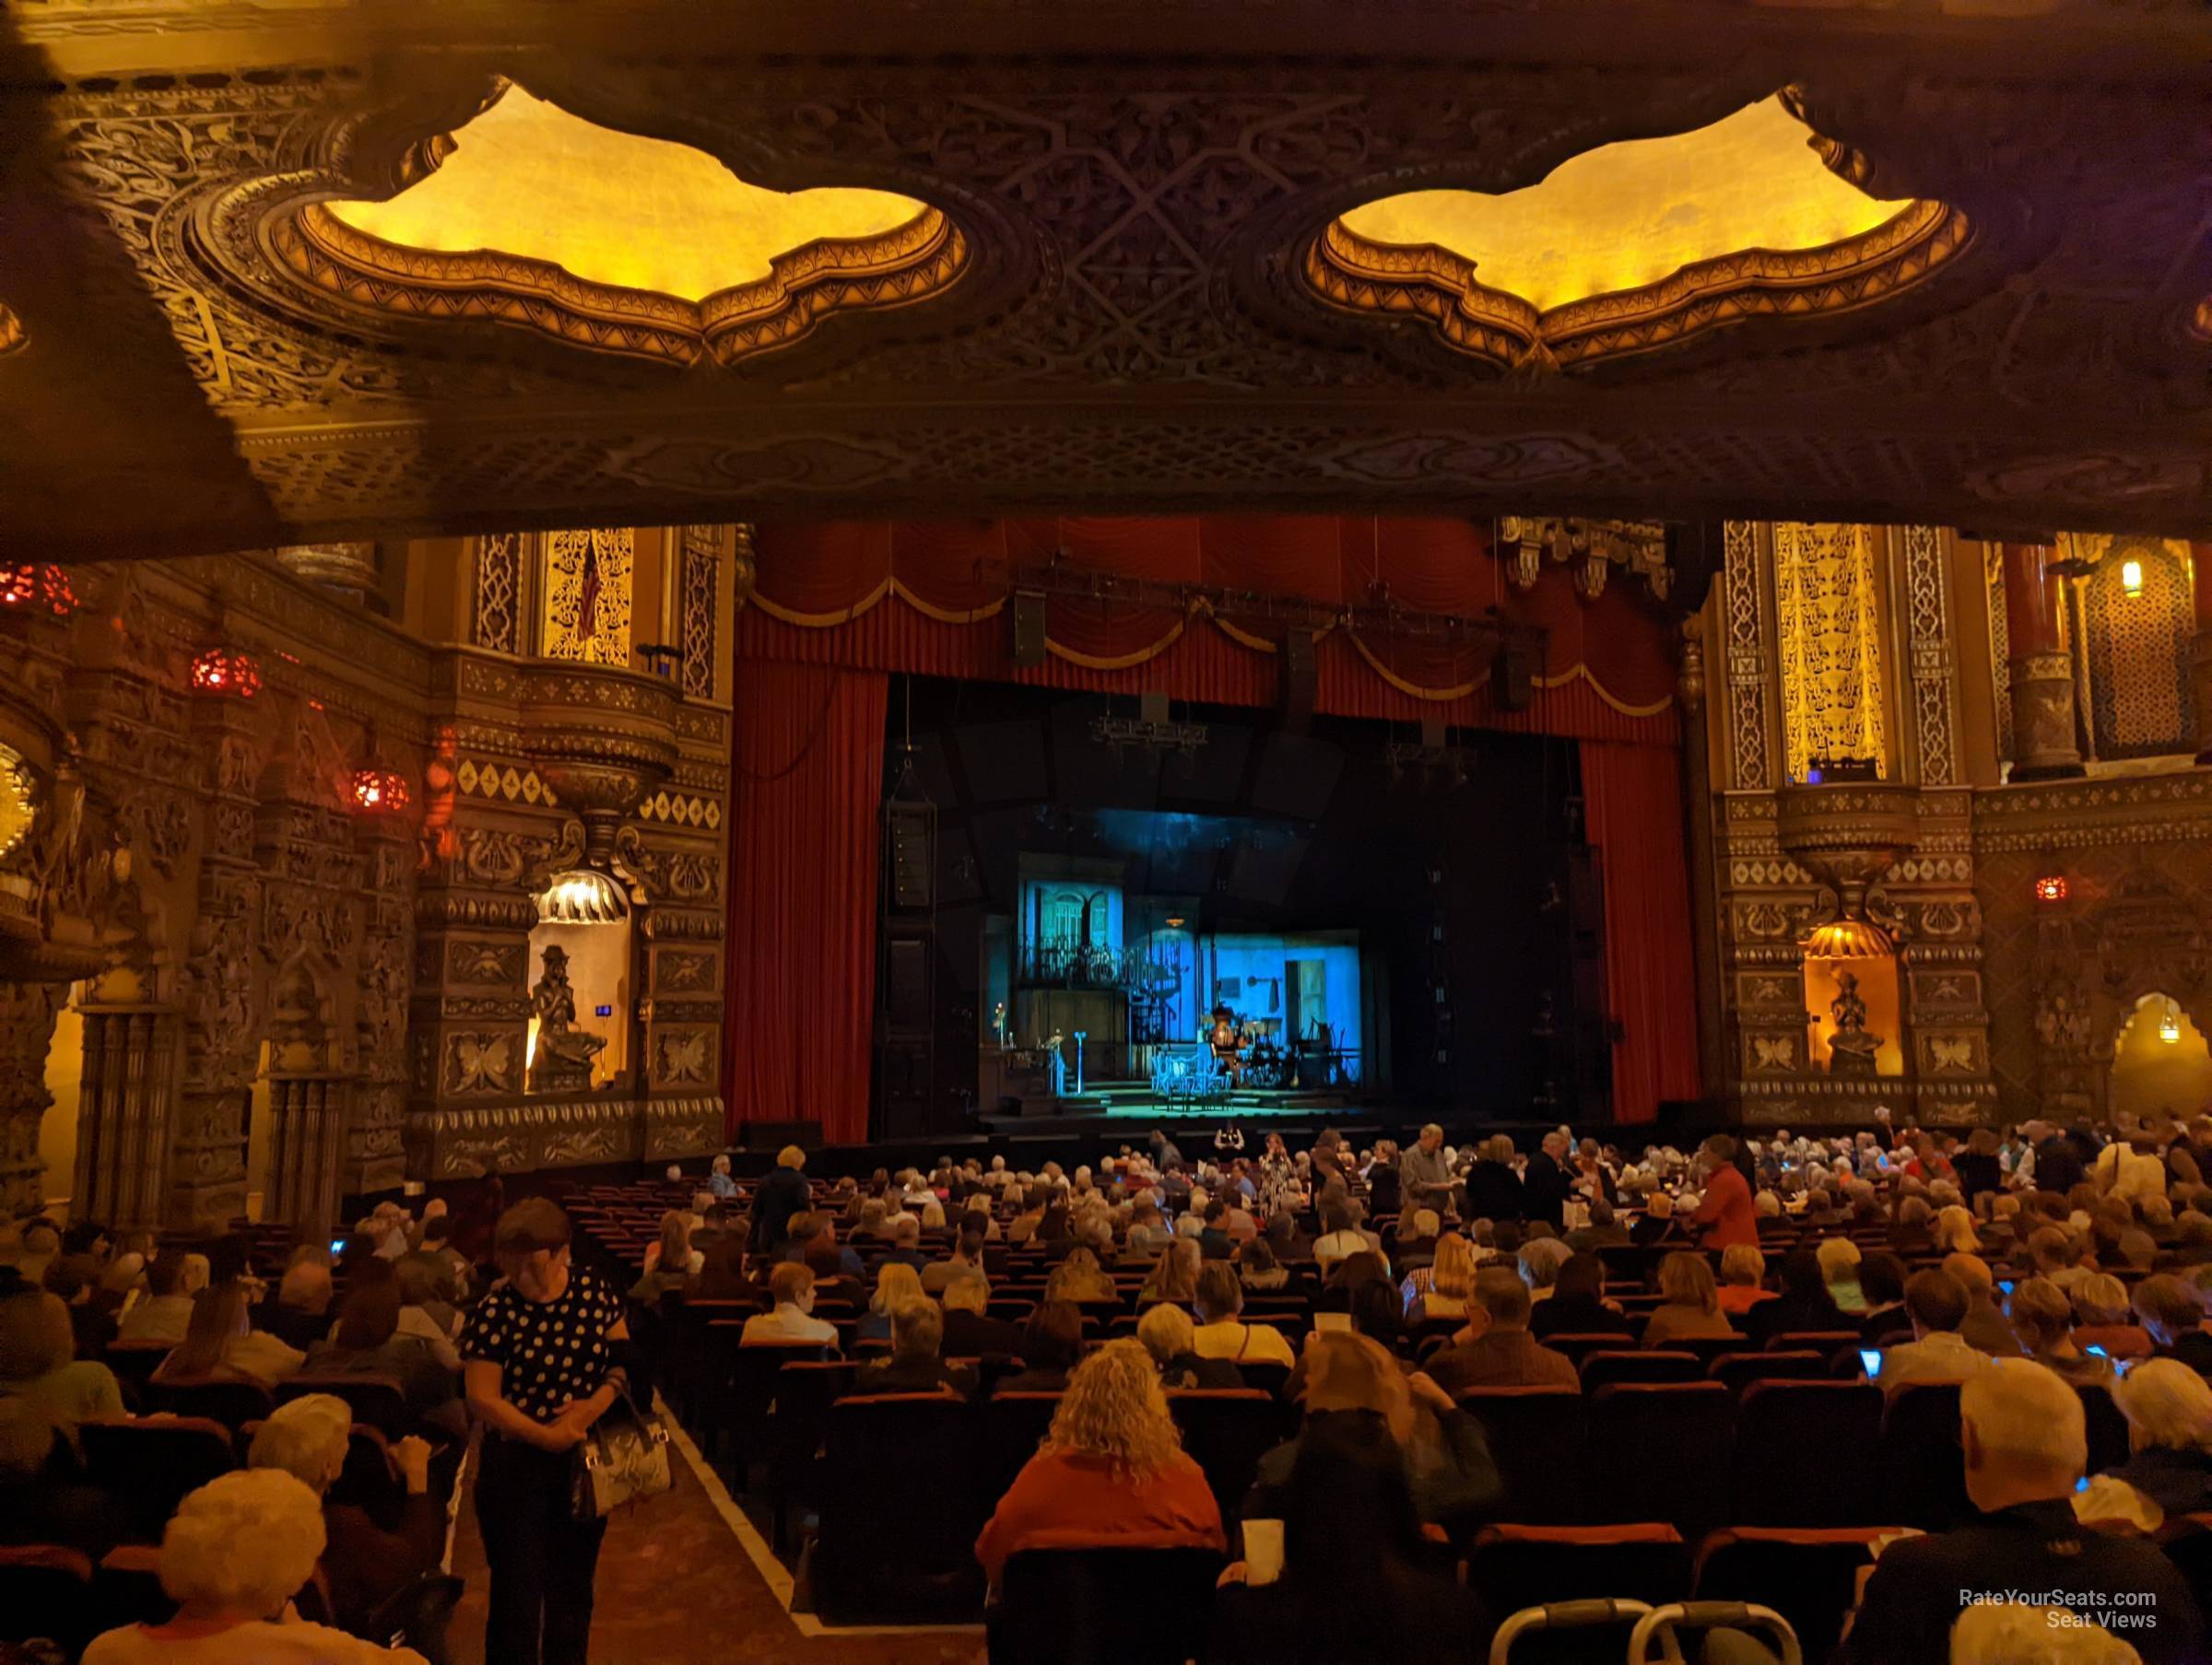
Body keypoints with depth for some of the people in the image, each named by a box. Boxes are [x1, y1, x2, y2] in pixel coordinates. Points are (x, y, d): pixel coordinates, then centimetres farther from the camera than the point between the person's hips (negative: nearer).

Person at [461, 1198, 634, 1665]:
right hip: (516, 1468, -3)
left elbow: (623, 1360, 2)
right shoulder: (494, 1310, -15)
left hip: (585, 1464, 3)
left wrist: (599, 1400, -16)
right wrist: (544, 1435, -22)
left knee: (573, 1591, 17)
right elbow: (483, 1399, -16)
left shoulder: (594, 1291, -6)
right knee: (517, 1597, 6)